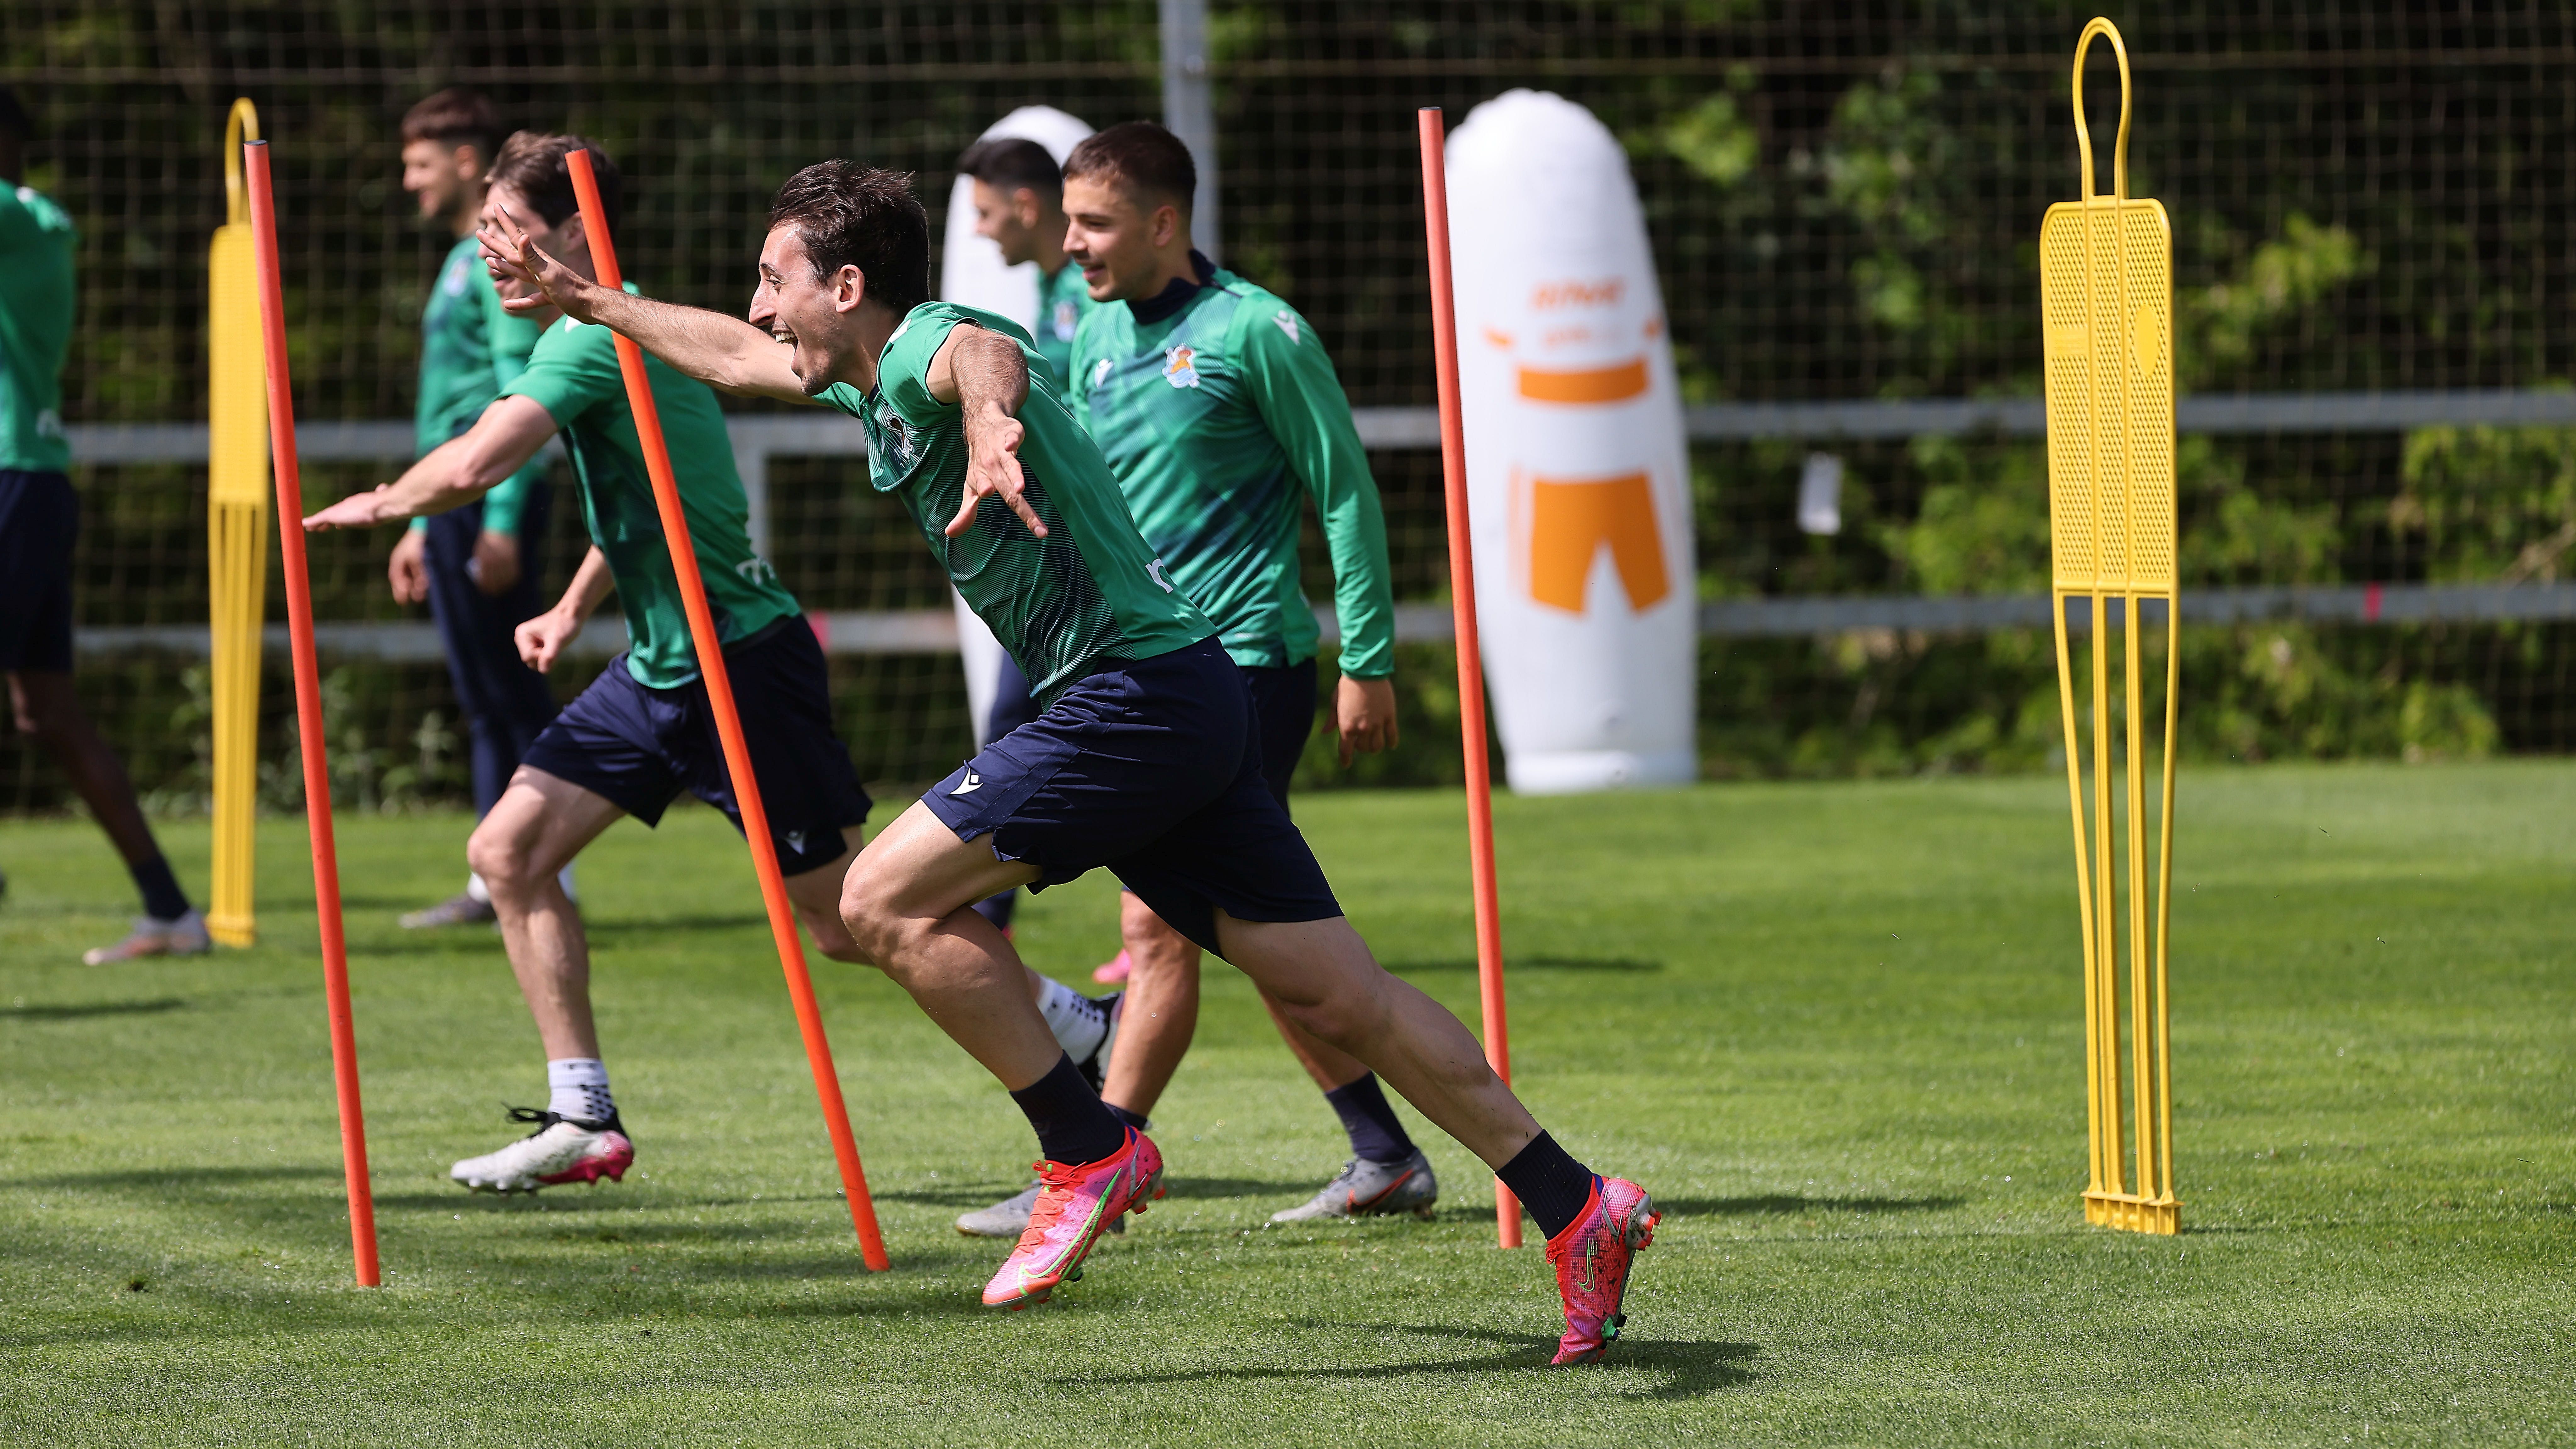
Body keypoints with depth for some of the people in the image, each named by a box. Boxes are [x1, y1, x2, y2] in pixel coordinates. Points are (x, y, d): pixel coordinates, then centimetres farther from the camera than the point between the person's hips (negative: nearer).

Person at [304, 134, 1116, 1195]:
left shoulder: (595, 340, -19)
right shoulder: (608, 331, 12)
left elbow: (473, 467, -32)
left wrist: (384, 503, -13)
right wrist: (574, 609, 24)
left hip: (743, 660, -10)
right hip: (663, 663, 10)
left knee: (854, 925, -4)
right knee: (509, 851, 3)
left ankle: (1090, 1037, 11)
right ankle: (584, 1121, 6)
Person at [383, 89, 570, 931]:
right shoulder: (461, 262, 21)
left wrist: (502, 519, -21)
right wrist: (422, 527, 25)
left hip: (493, 497, -10)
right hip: (456, 503, 10)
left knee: (512, 695, -8)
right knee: (487, 701, 9)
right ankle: (495, 883, 10)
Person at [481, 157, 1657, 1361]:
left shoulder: (931, 348, -12)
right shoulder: (874, 380, 18)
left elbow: (988, 357, -39)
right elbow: (736, 357, 38)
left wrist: (988, 425, -62)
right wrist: (586, 301, 45)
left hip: (1134, 694, -10)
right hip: (1185, 706, 10)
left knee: (886, 902, -10)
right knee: (1341, 996, 5)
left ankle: (1092, 1154, -6)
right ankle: (1576, 1209, 3)